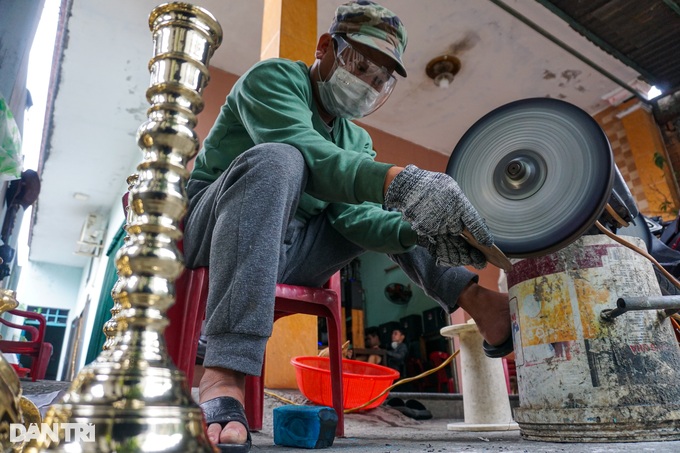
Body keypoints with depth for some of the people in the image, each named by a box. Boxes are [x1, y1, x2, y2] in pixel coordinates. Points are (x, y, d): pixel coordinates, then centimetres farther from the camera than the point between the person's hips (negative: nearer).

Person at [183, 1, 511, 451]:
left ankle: (472, 298, -16)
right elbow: (298, 148, -26)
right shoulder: (274, 77, -4)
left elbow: (354, 214, -5)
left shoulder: (357, 141, 14)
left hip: (287, 254, 6)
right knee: (273, 160, -34)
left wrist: (416, 232, -25)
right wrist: (392, 180, -41)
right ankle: (225, 374, -43)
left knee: (395, 212, 5)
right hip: (212, 233, -6)